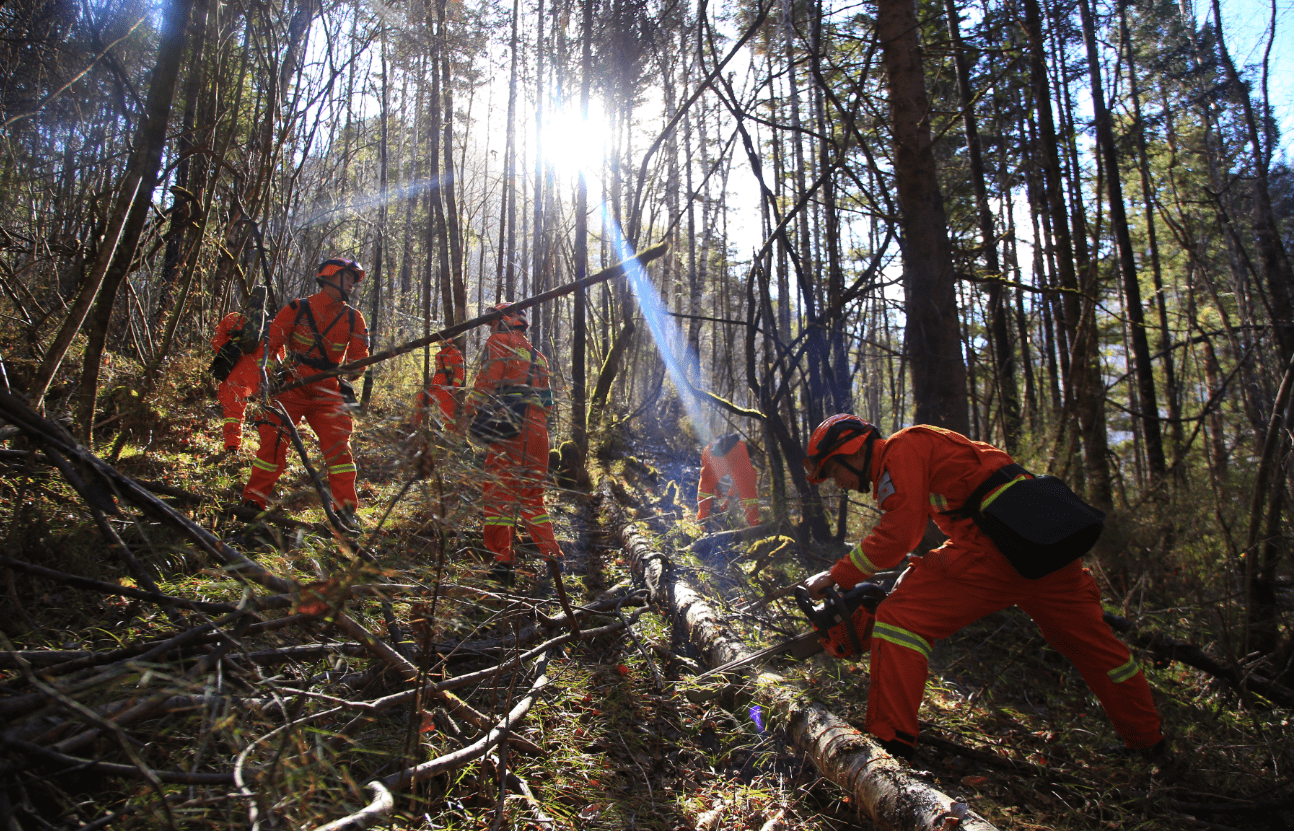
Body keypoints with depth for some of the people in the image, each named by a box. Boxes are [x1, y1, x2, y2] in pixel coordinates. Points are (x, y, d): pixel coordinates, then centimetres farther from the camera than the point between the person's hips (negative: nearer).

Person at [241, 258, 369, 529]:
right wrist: (275, 368, -12)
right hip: (292, 387, -2)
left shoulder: (353, 318, 10)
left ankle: (346, 508, -2)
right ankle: (253, 501, 7)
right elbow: (272, 341, 1)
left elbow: (358, 354, 10)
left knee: (338, 444, -7)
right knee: (274, 441, -5)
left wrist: (351, 371, -7)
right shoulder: (299, 308, 1)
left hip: (327, 392, 2)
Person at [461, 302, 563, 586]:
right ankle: (553, 557, 8)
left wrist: (468, 413, 0)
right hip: (538, 429, 7)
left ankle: (502, 563, -8)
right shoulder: (537, 355, 26)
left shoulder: (499, 342, 6)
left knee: (497, 492, -3)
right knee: (531, 495, 14)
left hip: (508, 425, -7)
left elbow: (486, 381, -6)